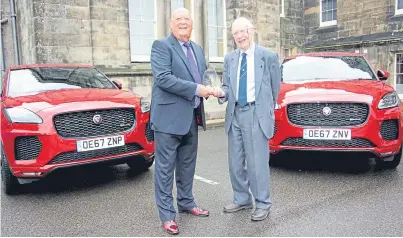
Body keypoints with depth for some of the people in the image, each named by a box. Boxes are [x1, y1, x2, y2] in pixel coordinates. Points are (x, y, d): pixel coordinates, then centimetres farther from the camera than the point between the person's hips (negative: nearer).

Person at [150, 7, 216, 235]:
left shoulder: (198, 49, 15)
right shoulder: (161, 45, -7)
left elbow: (204, 75, 22)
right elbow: (163, 78, -20)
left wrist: (209, 87, -1)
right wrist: (196, 89, -21)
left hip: (192, 116, 7)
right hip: (169, 116, -7)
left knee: (188, 164, 18)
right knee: (166, 168, 1)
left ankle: (186, 202, 34)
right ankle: (167, 214, 12)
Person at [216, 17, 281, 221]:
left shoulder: (269, 56, -1)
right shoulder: (229, 58, 11)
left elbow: (275, 88, 6)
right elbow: (227, 85, 11)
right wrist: (223, 93, -12)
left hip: (256, 114, -5)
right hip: (234, 114, 5)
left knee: (257, 162, -2)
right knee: (235, 162, 11)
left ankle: (263, 204, 15)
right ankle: (242, 199, 28)